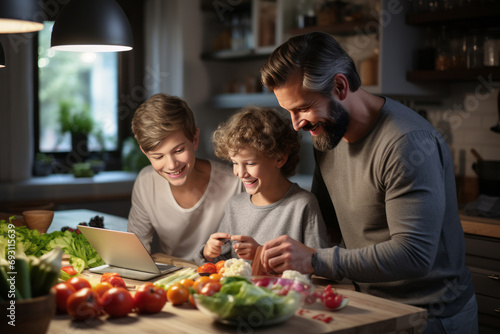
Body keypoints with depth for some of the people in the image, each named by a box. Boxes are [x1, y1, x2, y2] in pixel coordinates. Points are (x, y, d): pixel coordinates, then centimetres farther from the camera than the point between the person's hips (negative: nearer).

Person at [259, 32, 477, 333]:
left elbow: (414, 254, -27)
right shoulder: (327, 133, 5)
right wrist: (277, 253, -2)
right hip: (369, 305, 7)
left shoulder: (407, 143, -22)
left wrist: (314, 260, -27)